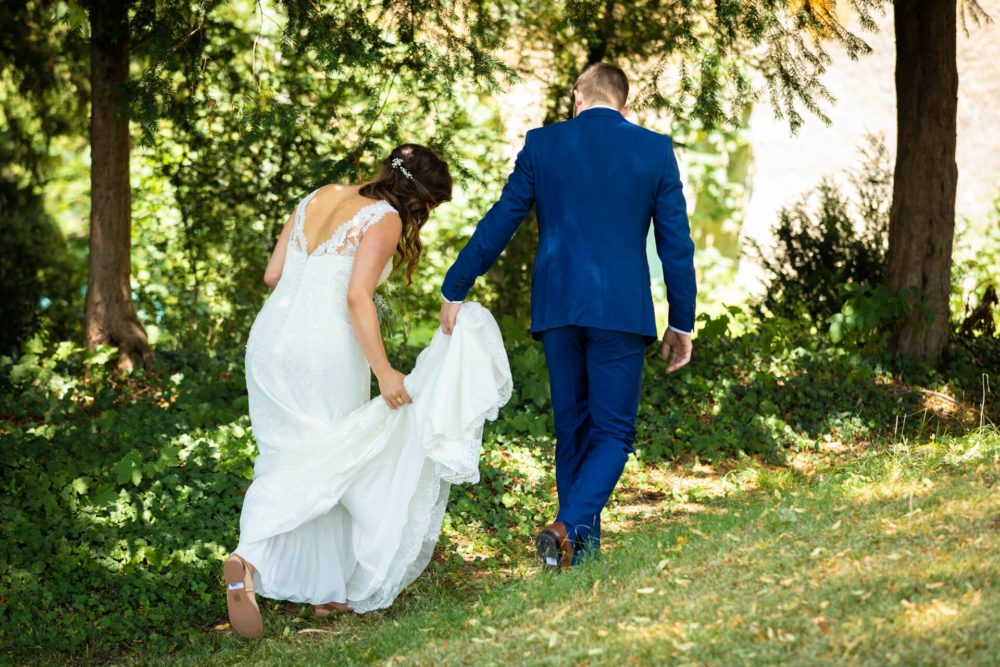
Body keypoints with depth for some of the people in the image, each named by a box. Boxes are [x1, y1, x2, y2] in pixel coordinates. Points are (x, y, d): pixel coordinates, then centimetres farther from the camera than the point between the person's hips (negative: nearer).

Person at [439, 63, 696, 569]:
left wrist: (454, 291, 14)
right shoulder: (655, 150, 2)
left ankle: (583, 549, 16)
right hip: (622, 310, -2)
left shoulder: (542, 144, 3)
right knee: (612, 435, 3)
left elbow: (499, 223, 5)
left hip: (557, 308, 2)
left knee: (572, 431, 13)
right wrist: (682, 322, 11)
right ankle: (568, 527, -19)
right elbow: (676, 243, 3)